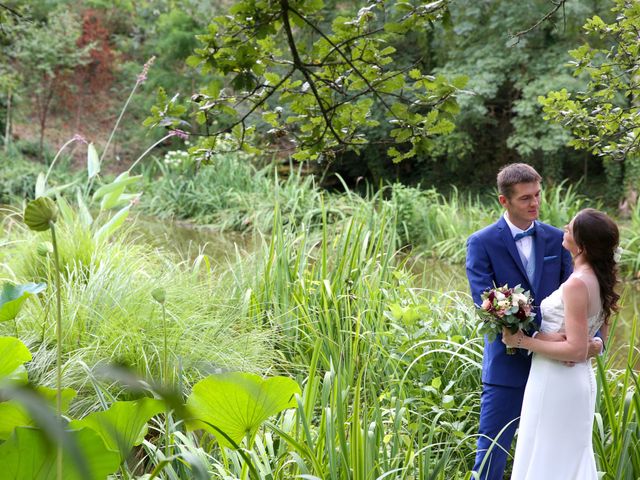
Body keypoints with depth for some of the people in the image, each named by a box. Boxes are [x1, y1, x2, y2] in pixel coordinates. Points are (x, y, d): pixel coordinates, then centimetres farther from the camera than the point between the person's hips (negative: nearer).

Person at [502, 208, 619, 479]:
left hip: (557, 384, -9)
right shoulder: (599, 279, 4)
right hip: (580, 379, 9)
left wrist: (522, 341, -20)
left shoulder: (576, 285, -23)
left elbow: (576, 350, -24)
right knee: (571, 457, 19)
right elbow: (599, 338, 14)